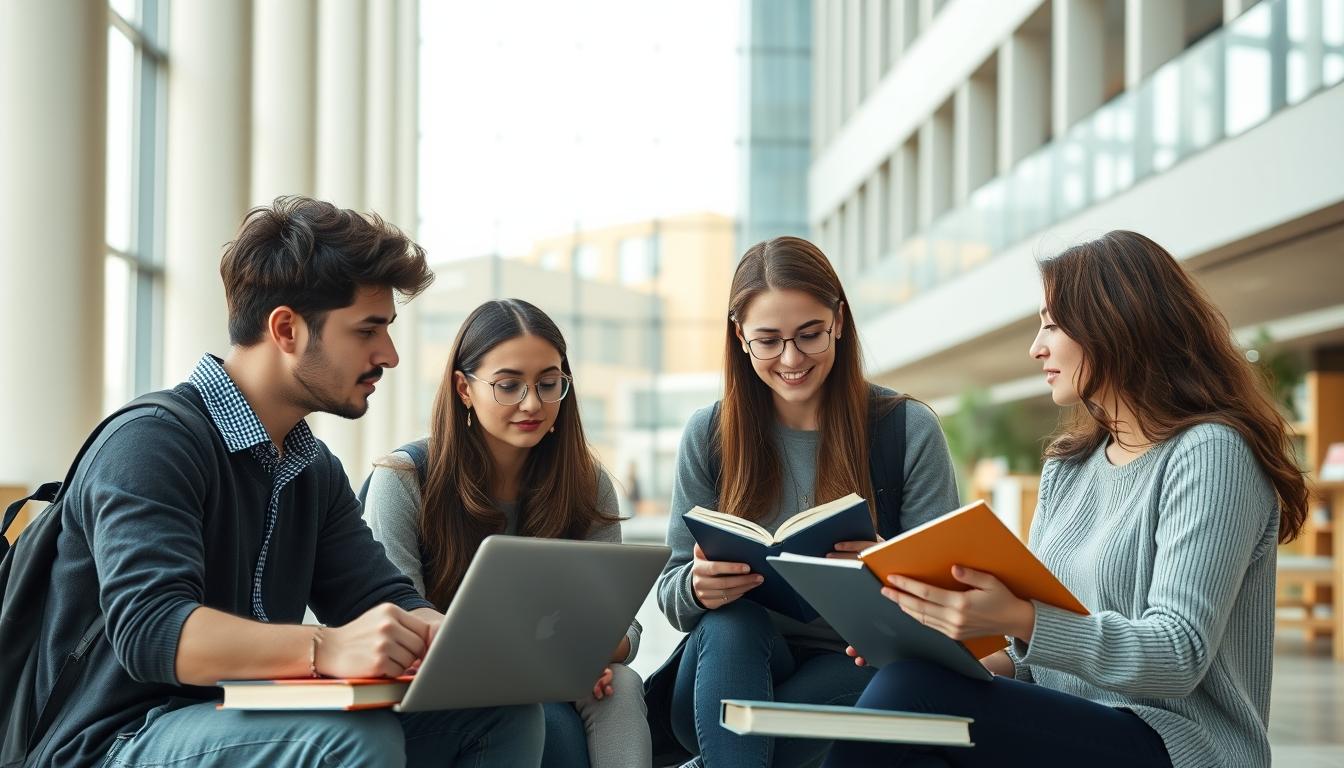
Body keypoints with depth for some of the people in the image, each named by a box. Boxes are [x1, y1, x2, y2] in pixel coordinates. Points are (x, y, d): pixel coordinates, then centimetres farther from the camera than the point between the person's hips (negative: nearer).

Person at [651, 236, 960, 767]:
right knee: (730, 622, -33)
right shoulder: (709, 435, 3)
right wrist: (698, 585, -23)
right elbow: (671, 592, 3)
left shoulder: (908, 430, -3)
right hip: (735, 662, 2)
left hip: (852, 667, -2)